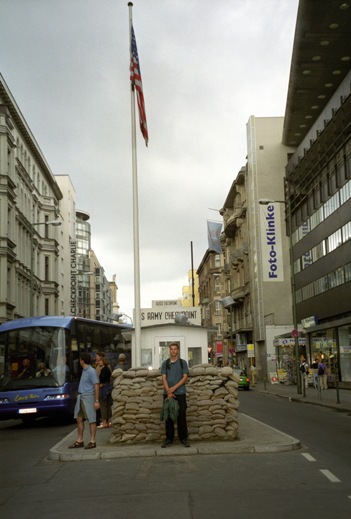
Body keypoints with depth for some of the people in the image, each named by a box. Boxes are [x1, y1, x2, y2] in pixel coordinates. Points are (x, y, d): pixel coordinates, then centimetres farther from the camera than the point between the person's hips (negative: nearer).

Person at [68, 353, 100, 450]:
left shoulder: (91, 371, -14)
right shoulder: (84, 370, 13)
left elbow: (96, 386, -16)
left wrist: (96, 401, -19)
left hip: (88, 397, -9)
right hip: (80, 397, 9)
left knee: (91, 420, -2)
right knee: (79, 419, 9)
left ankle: (92, 441, 4)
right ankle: (79, 441, 16)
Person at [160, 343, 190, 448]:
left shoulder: (183, 363, 5)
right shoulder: (165, 363, 9)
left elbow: (185, 377, -1)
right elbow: (164, 378, 2)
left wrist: (174, 388, -11)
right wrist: (168, 391, -11)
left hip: (180, 393, -1)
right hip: (168, 393, 1)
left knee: (181, 416, -1)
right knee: (168, 416, 3)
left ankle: (183, 438, 7)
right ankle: (169, 439, 10)